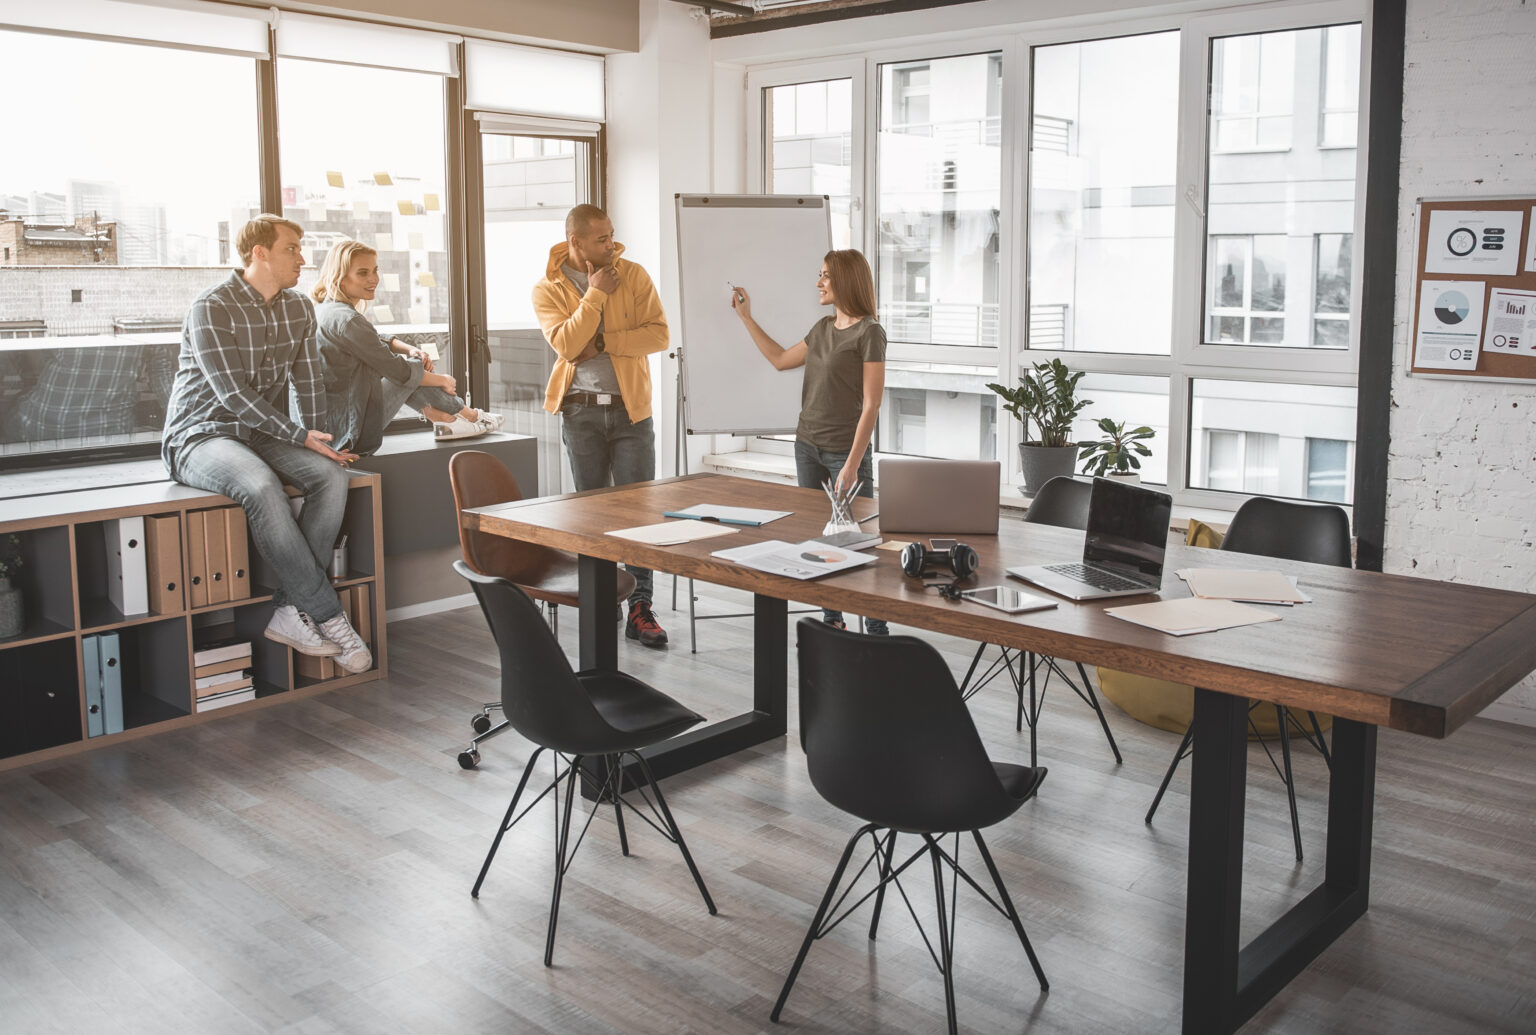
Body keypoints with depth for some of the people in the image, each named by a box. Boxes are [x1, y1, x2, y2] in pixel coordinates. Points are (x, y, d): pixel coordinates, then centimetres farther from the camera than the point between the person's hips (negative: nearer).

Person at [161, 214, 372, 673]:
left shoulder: (299, 308, 10)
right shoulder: (212, 308, -12)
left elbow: (308, 383, 11)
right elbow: (232, 393, -20)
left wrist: (318, 443, -3)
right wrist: (301, 437, -24)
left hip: (262, 434, 6)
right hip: (201, 435, -6)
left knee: (330, 474, -24)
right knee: (261, 485, -37)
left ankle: (289, 610, -23)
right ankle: (328, 616, -29)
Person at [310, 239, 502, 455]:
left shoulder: (323, 309, 9)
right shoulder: (346, 320, -22)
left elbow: (378, 339, 22)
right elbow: (400, 372, -16)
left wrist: (411, 349, 3)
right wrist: (442, 380, 1)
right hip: (351, 431, -10)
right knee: (414, 367, 0)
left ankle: (443, 420, 17)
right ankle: (468, 416, 18)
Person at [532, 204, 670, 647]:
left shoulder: (633, 274, 2)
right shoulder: (548, 289, -1)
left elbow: (658, 333, -8)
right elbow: (566, 344, -16)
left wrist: (602, 342, -14)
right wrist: (596, 294, -15)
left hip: (631, 408, 0)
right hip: (581, 410, 0)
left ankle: (639, 608, 2)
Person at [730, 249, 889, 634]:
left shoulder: (869, 333, -11)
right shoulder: (823, 328, 11)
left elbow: (871, 405, -14)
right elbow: (781, 359, 25)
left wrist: (852, 464, -18)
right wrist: (746, 317, 24)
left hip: (845, 452, -7)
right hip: (808, 447, 8)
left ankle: (876, 629, 3)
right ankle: (832, 620, 23)